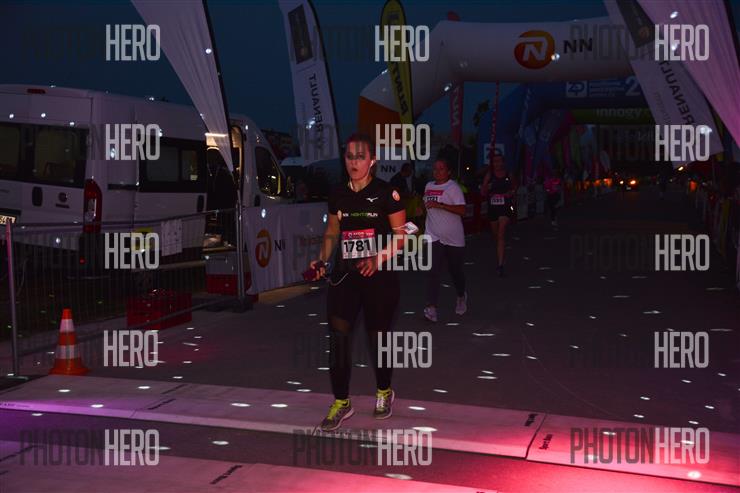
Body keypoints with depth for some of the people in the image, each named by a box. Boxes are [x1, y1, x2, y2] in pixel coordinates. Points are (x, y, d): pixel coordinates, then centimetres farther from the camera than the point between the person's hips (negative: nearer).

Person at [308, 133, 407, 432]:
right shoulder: (338, 195, 7)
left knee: (378, 335, 10)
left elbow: (401, 236, -6)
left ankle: (384, 392, 34)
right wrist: (323, 260, 0)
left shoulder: (386, 193, -6)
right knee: (337, 334, -7)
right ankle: (341, 402, 5)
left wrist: (378, 259, -21)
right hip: (344, 275, 3)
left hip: (379, 276, -3)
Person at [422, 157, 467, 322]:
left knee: (455, 270, 12)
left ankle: (461, 297, 41)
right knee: (433, 271, -11)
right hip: (434, 236, 3)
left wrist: (439, 205, -28)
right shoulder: (429, 186, 9)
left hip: (454, 237, -3)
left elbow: (462, 210, -22)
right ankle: (431, 308, -15)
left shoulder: (453, 187, -10)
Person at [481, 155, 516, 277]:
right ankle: (500, 256, 45)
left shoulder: (508, 174, 1)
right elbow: (482, 192, 1)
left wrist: (511, 192, -3)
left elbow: (514, 186, 19)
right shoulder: (489, 175, 1)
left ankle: (500, 264, -21)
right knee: (496, 234, 17)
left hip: (506, 207, -3)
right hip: (492, 207, 3)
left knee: (501, 233, -18)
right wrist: (487, 188, -21)